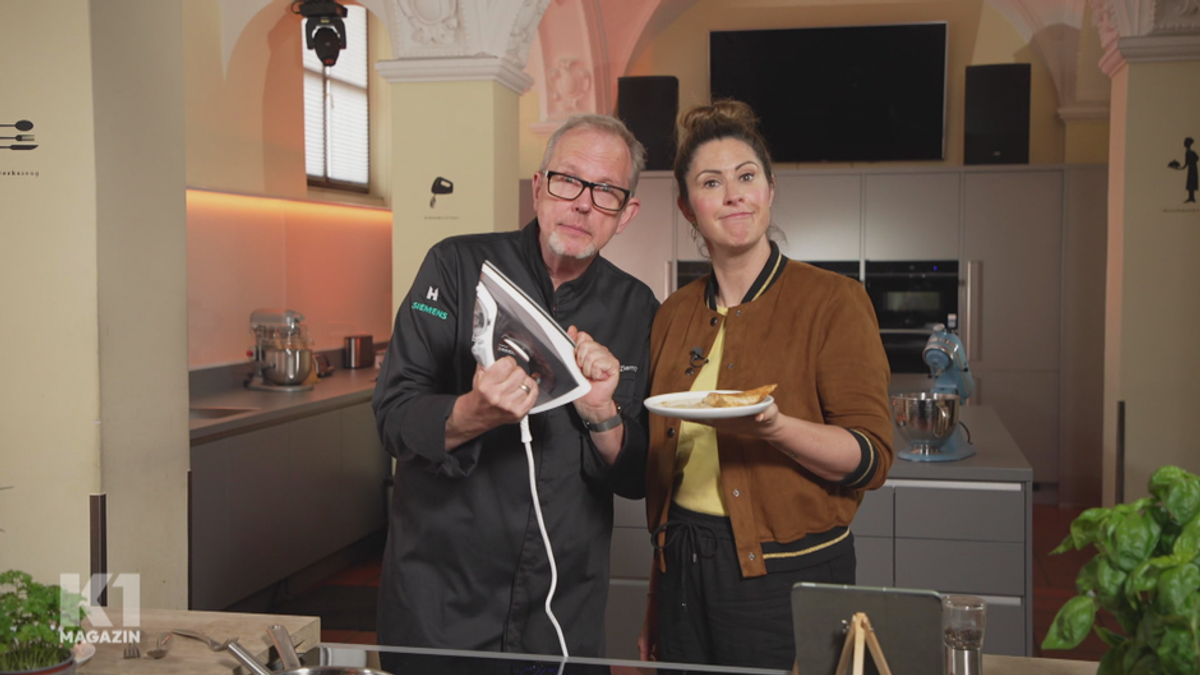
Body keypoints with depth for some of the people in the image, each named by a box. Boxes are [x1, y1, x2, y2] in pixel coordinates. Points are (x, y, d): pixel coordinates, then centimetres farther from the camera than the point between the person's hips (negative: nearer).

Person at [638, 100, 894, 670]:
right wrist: (653, 611, 15)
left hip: (787, 576, -4)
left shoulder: (833, 301, -7)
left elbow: (872, 458, -11)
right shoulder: (673, 315, 7)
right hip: (684, 572, 4)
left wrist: (773, 428, -30)